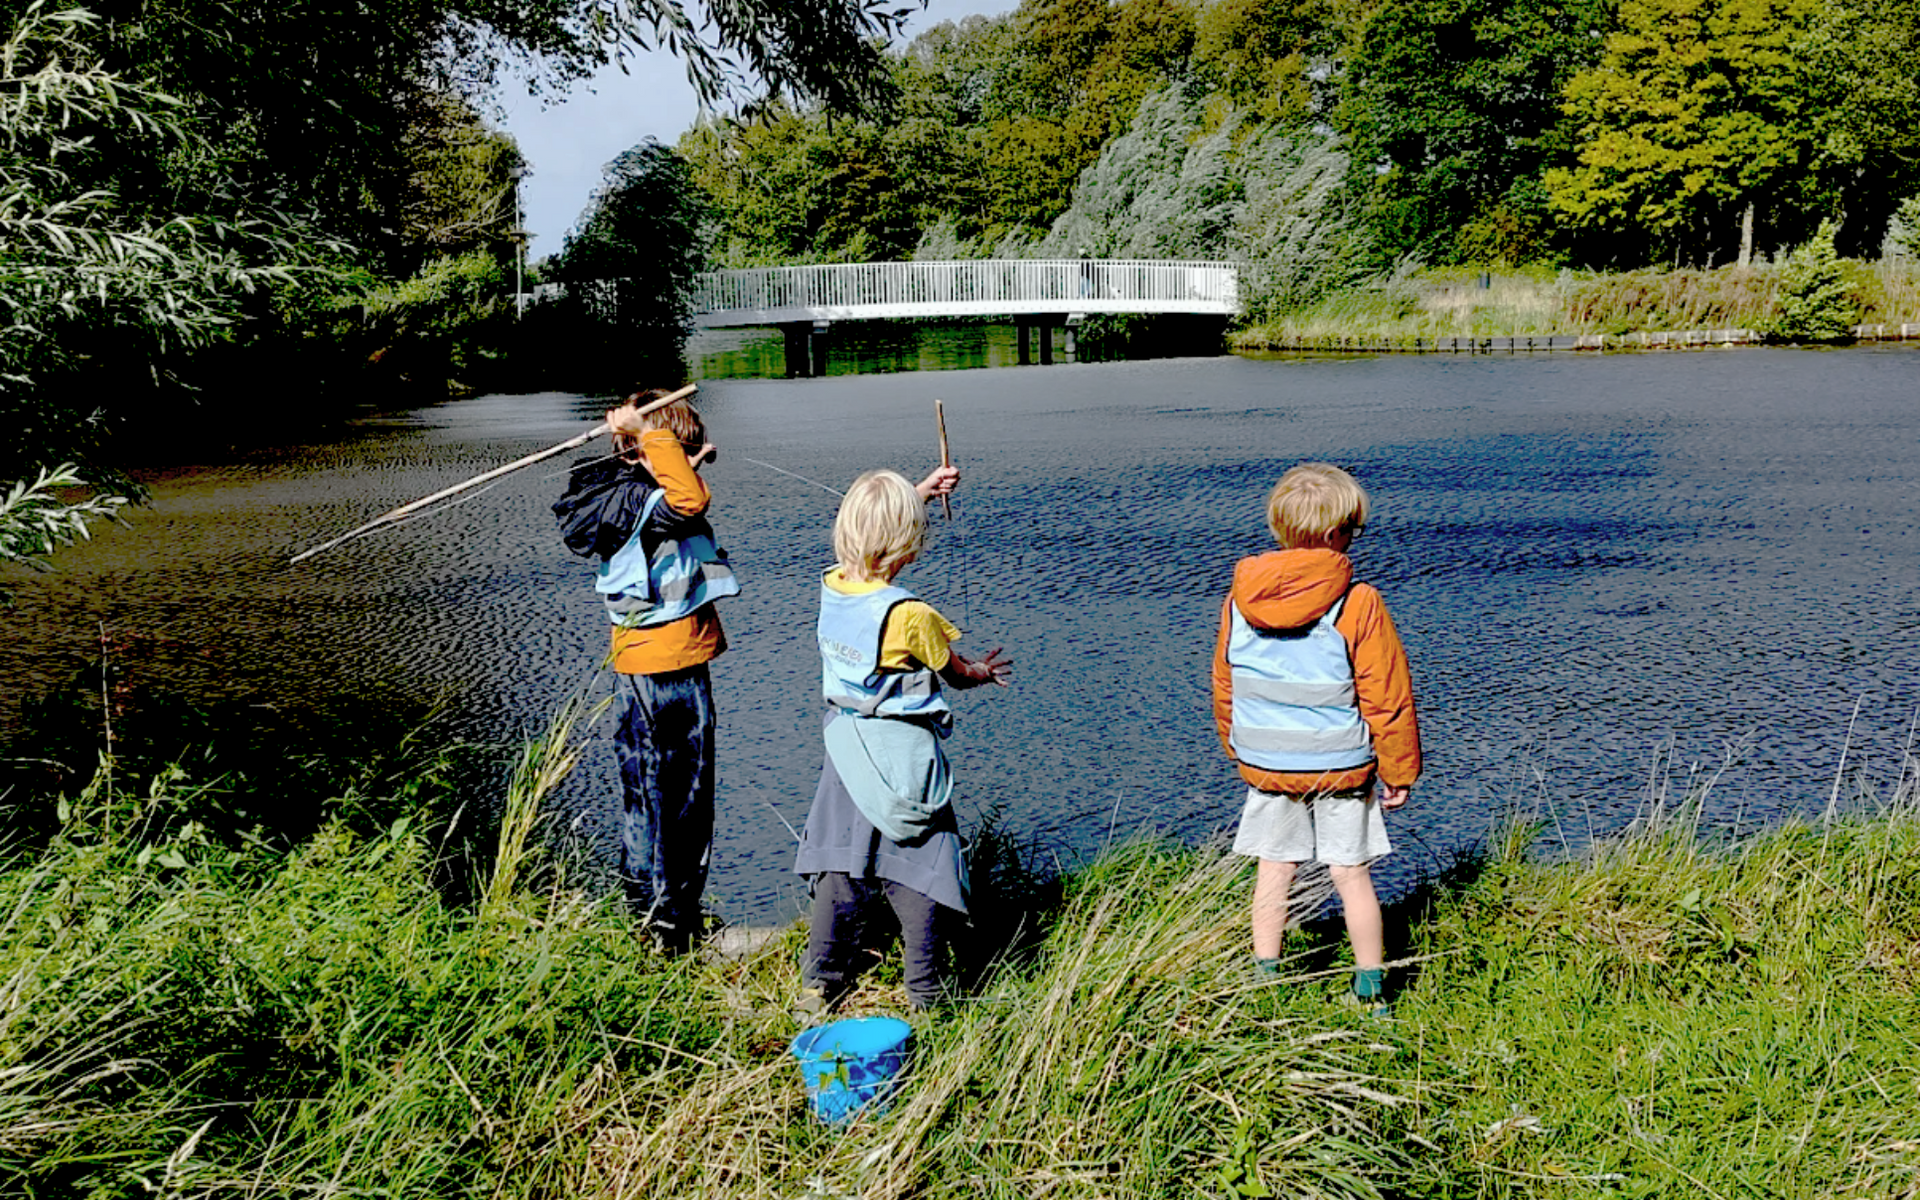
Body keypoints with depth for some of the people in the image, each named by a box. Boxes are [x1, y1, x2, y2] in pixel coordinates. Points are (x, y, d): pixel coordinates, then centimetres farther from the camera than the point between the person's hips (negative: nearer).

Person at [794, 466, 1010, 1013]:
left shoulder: (832, 585, -3)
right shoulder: (910, 615, -21)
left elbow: (868, 526, 19)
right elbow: (955, 672, -2)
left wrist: (920, 492, 27)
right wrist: (985, 671, 20)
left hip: (846, 748, 6)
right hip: (902, 755, -6)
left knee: (841, 865, 15)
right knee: (917, 869, 4)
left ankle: (819, 987, 22)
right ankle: (926, 998, 11)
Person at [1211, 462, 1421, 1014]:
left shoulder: (1239, 600, -3)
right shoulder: (1357, 605, -16)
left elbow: (1224, 690, 9)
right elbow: (1386, 698, -10)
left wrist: (1241, 753, 23)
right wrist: (1399, 771, 2)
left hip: (1264, 765, 3)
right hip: (1342, 767, -3)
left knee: (1273, 871, 14)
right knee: (1351, 874, 9)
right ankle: (1371, 992, 19)